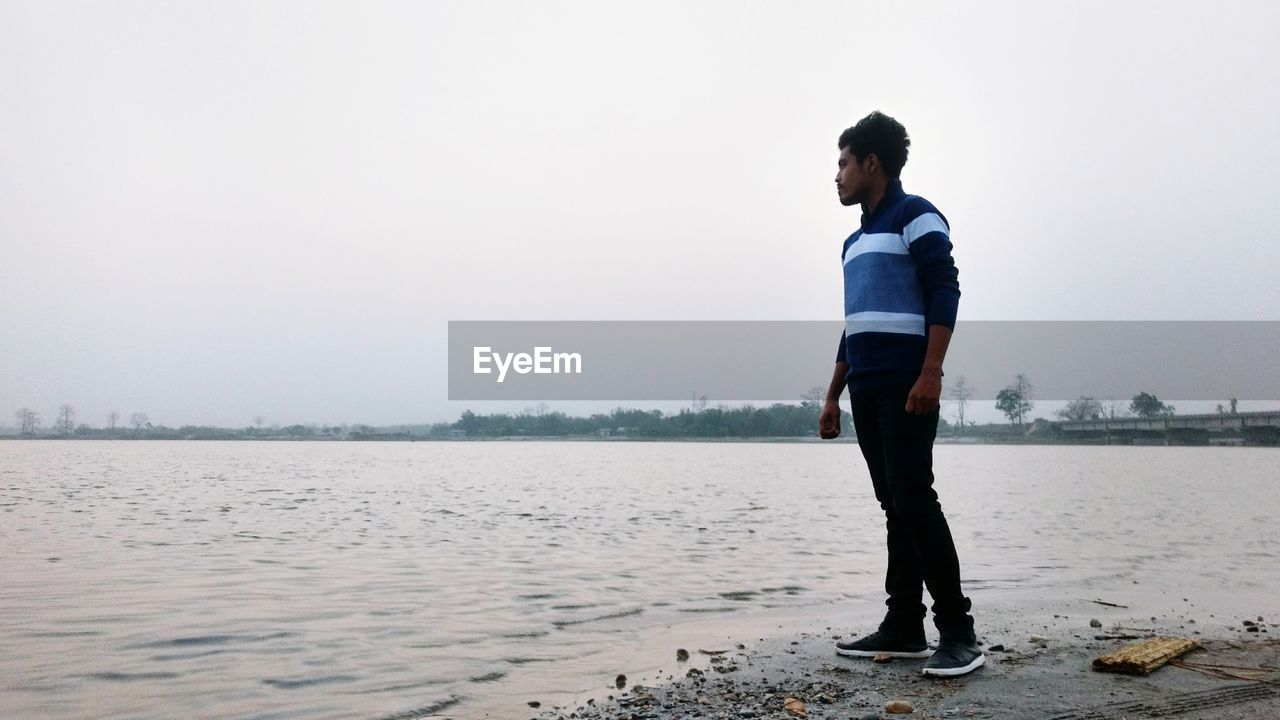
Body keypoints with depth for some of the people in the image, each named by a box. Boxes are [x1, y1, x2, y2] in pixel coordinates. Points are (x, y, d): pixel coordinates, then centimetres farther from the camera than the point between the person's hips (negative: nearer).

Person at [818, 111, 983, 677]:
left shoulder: (916, 216, -1)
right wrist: (834, 396, 22)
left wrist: (931, 373, -22)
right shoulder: (855, 241, 23)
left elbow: (944, 294, -11)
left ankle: (957, 630, -11)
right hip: (866, 388, 8)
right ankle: (903, 626, 6)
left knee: (913, 497, -15)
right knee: (894, 503, 5)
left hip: (906, 384, -8)